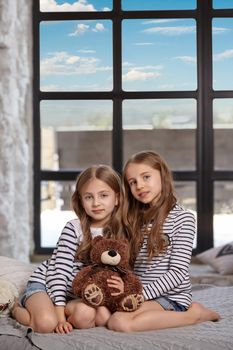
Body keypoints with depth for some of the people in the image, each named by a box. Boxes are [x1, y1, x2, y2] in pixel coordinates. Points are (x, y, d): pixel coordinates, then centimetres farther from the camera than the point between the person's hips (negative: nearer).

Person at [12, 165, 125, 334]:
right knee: (47, 324, -32)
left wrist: (121, 286, -22)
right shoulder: (74, 228, -15)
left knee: (104, 316, -28)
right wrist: (60, 317, -23)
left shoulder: (120, 232, -4)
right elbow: (60, 269, -18)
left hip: (80, 293, 4)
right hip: (45, 283, -3)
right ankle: (18, 309, 4)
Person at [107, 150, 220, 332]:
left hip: (171, 298, -7)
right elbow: (130, 265, 13)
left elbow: (178, 272, -11)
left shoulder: (183, 218, -5)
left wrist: (141, 293, -18)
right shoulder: (137, 219, 14)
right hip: (140, 294, 7)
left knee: (119, 322, -31)